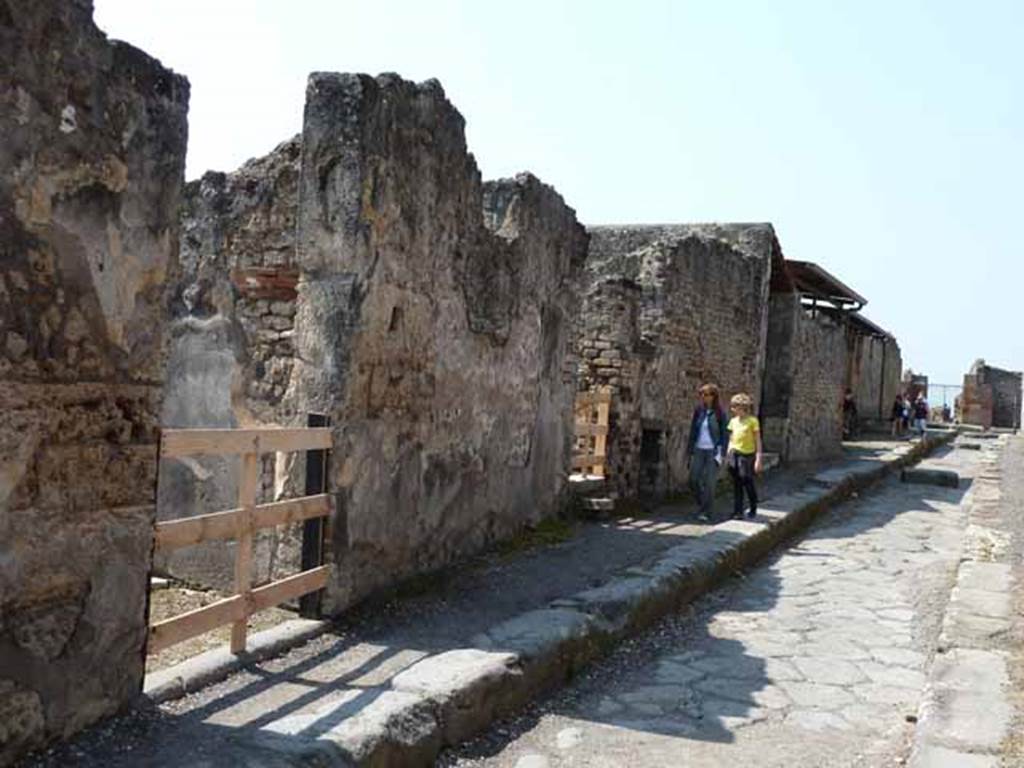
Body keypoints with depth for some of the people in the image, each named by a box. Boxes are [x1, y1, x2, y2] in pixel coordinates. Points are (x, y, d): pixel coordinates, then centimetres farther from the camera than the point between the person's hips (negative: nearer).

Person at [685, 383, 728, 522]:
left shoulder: (719, 413, -5)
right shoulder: (698, 411, 5)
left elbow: (725, 434, -2)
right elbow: (693, 432, 10)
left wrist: (722, 454, -8)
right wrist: (689, 451, 10)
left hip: (713, 451, -4)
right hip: (698, 450, 4)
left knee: (709, 482, -4)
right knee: (693, 480, 0)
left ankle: (705, 512, 2)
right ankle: (702, 503, 24)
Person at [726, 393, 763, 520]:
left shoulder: (752, 421, -6)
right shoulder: (733, 421, 9)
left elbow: (758, 441, -6)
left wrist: (758, 459, -11)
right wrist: (727, 456, 12)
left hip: (747, 455, -4)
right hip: (734, 455, 4)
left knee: (748, 483, 2)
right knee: (737, 484, 4)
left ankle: (753, 510, 23)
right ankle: (738, 511, 9)